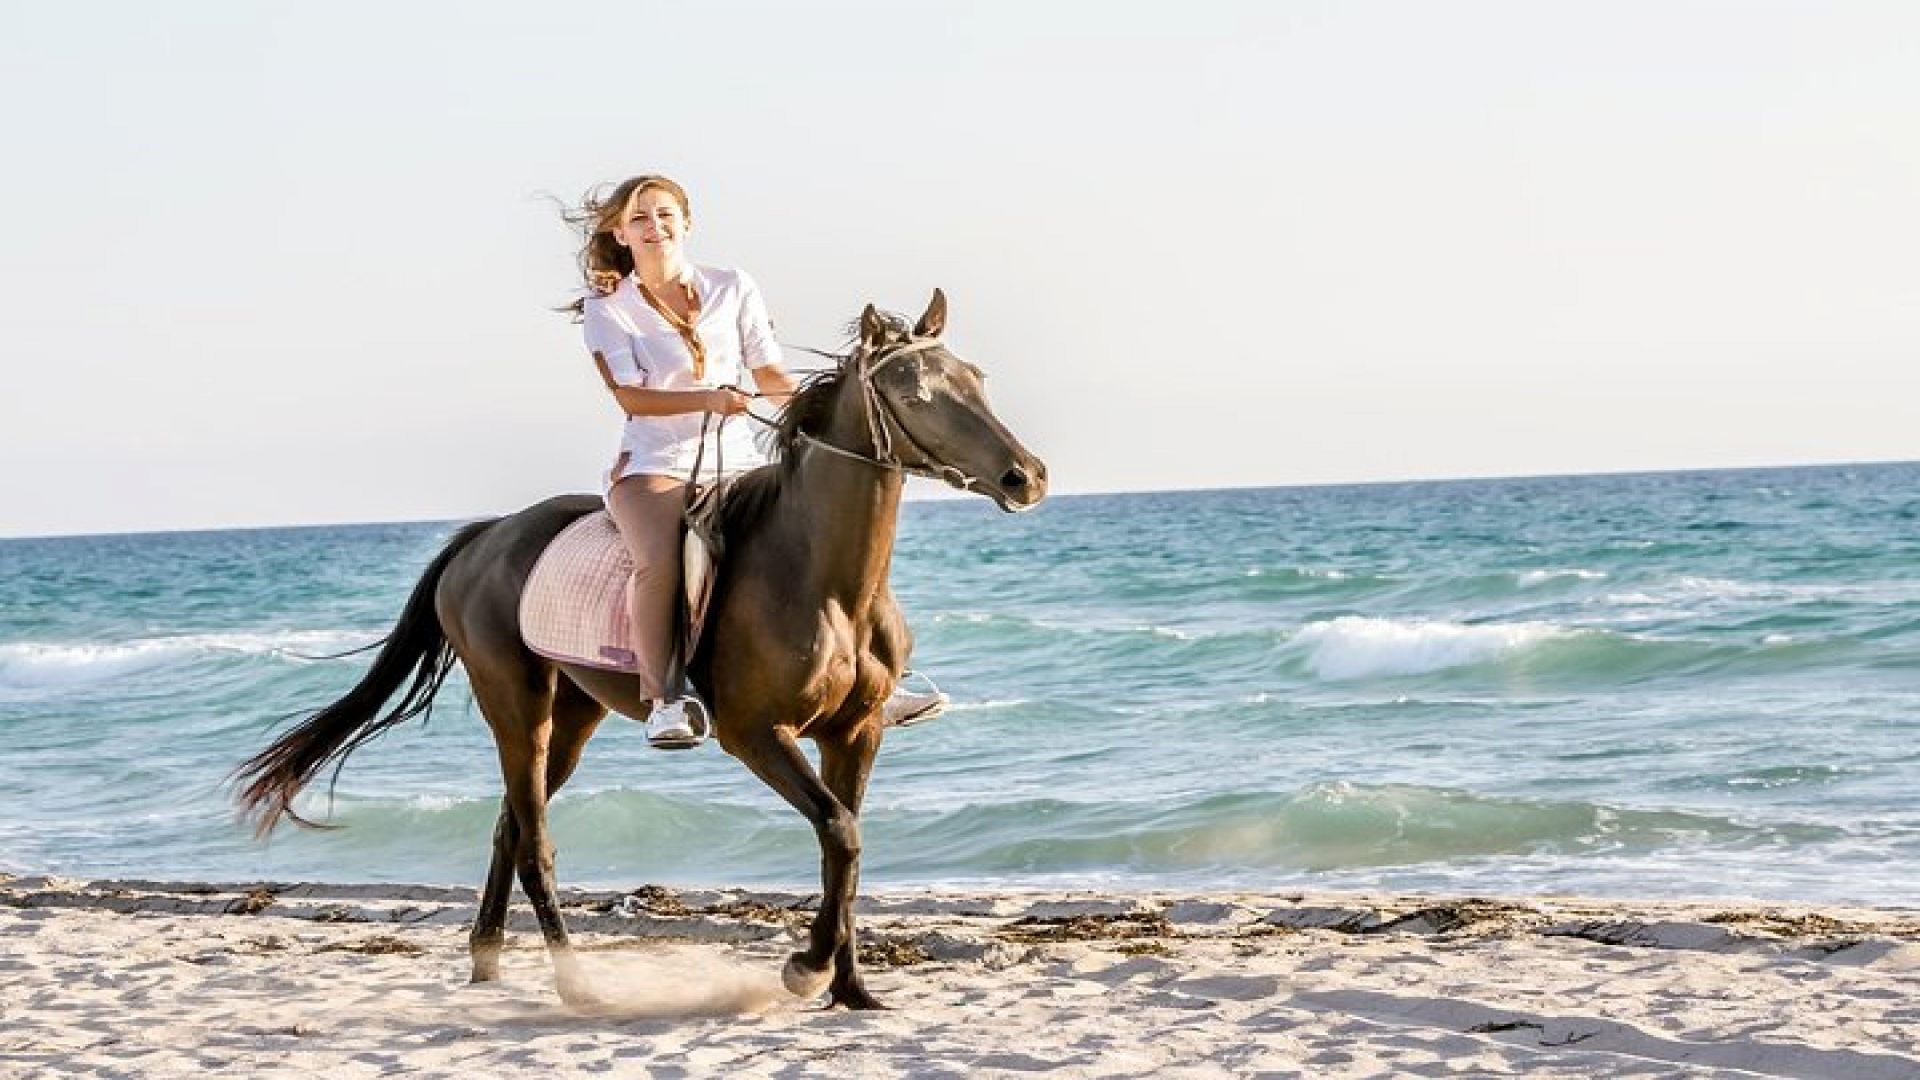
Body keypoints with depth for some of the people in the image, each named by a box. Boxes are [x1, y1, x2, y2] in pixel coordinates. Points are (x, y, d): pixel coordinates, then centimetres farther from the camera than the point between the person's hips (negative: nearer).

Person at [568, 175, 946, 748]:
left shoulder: (733, 288, 9)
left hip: (737, 459, 4)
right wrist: (708, 399, -23)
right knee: (661, 561, -34)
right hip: (654, 465, -4)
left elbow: (768, 374, 10)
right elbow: (630, 396, -9)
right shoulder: (606, 308, 0)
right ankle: (661, 698, -25)